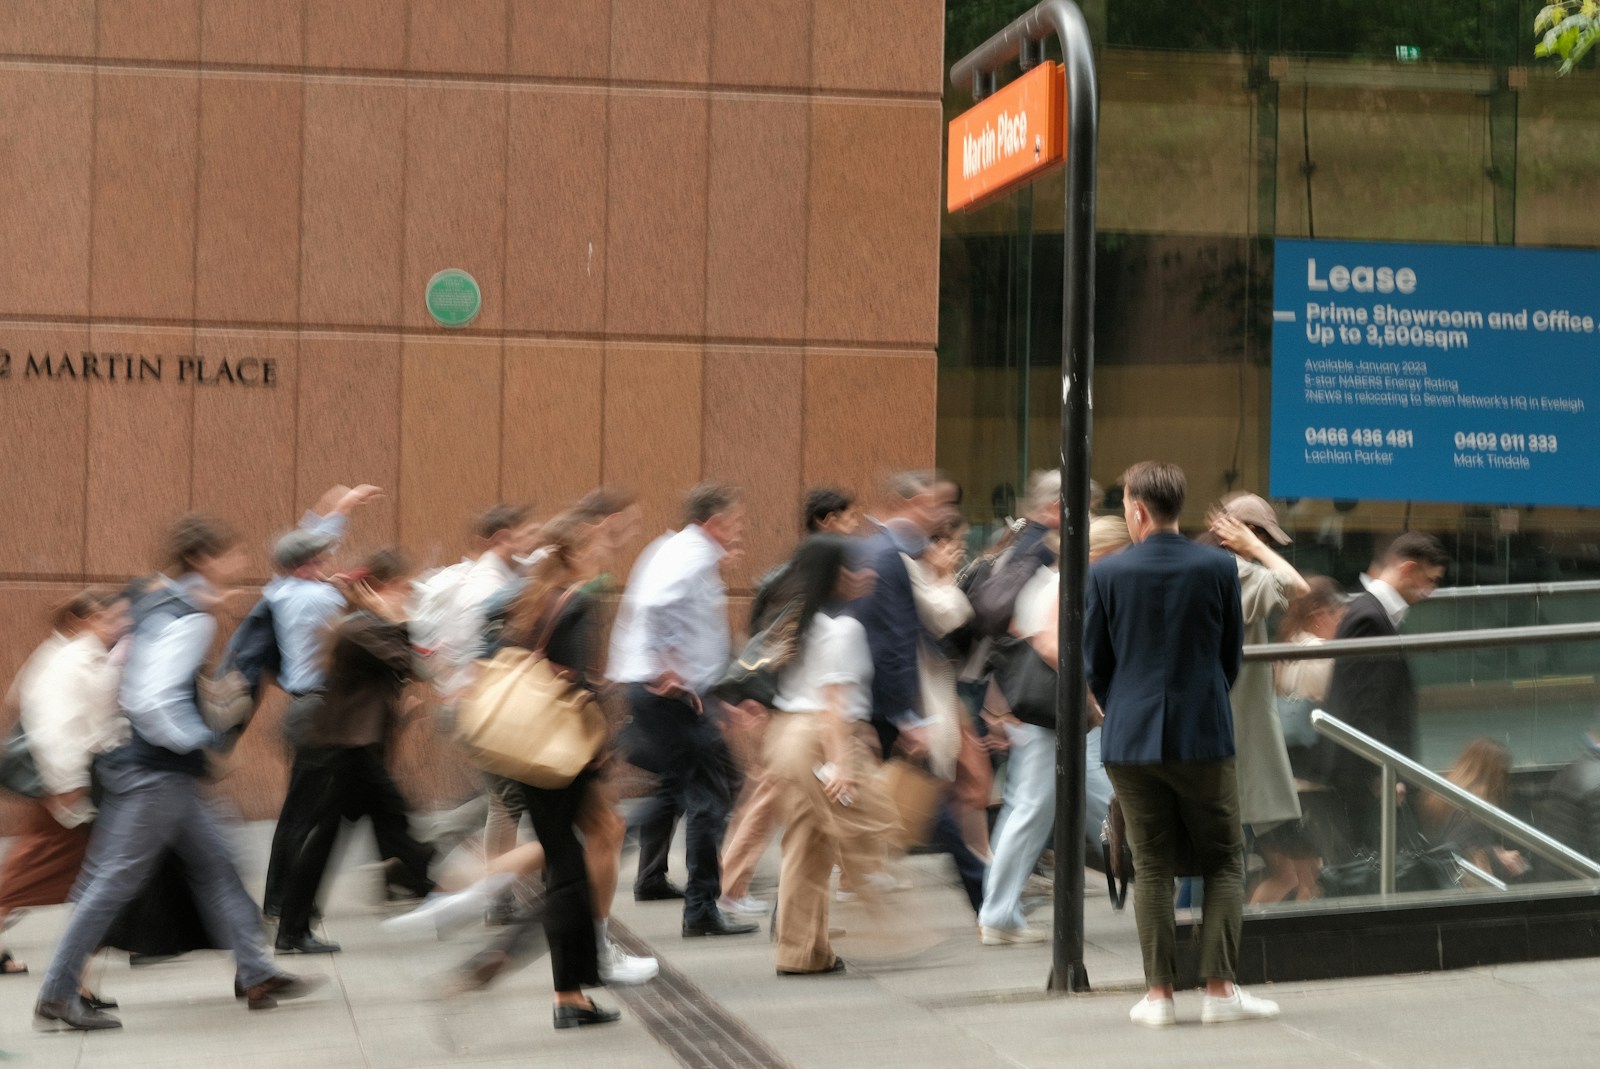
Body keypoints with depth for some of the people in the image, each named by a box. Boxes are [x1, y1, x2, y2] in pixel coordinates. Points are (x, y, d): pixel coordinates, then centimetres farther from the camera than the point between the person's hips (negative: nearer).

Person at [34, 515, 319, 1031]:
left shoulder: (159, 605, 10)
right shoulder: (188, 620, -19)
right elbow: (152, 701, -27)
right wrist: (198, 739, -16)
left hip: (170, 774, 10)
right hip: (157, 774, -10)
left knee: (214, 864, 14)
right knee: (116, 879, -5)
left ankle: (255, 973, 19)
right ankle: (57, 994, 1)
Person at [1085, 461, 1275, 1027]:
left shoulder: (1108, 573, -5)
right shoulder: (1218, 566, -4)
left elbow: (1094, 663, 3)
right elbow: (1232, 655, 5)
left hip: (1131, 738, 1)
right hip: (1203, 736, -1)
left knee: (1151, 867, 8)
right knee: (1224, 861, 9)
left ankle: (1159, 992, 7)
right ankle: (1219, 987, 3)